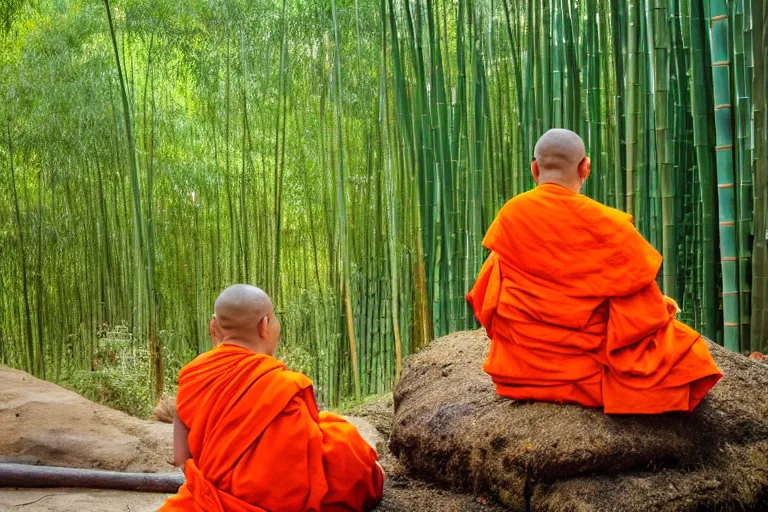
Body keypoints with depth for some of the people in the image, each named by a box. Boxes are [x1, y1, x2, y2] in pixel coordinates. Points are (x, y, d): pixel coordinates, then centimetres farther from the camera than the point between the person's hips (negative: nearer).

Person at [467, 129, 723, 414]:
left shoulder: (509, 216, -6)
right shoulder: (606, 224, -17)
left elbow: (487, 298, 6)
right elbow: (644, 312, -10)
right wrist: (662, 305, 13)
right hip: (586, 368, -4)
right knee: (685, 348, 16)